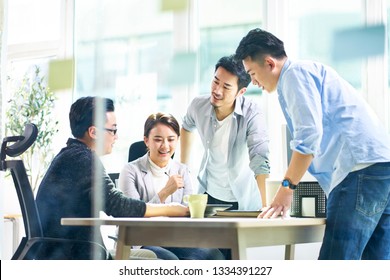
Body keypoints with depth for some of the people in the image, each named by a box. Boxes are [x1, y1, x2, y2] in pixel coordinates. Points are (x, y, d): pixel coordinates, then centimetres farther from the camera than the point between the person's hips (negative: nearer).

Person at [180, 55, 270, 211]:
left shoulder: (251, 114, -25)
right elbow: (187, 127, 13)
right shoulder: (198, 106, -12)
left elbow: (260, 162, -34)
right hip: (208, 194, 3)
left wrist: (264, 208, -43)